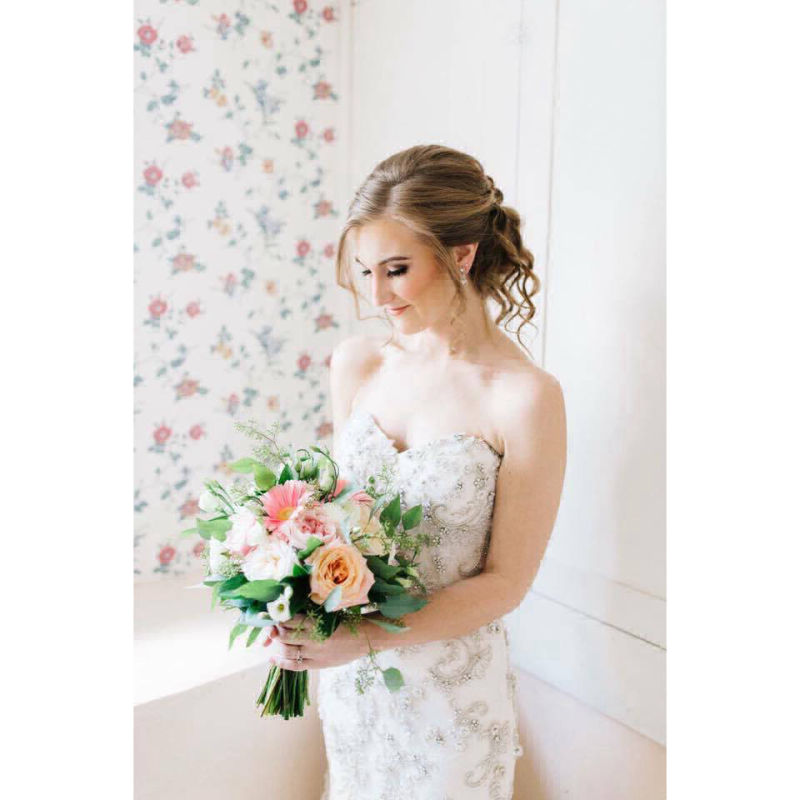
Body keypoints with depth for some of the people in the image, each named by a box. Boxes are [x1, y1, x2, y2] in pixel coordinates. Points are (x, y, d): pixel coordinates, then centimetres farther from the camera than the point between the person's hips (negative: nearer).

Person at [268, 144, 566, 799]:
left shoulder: (526, 396, -20)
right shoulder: (356, 364, -5)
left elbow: (507, 581, -15)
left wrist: (367, 636, -22)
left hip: (451, 686, -4)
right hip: (346, 669, 4)